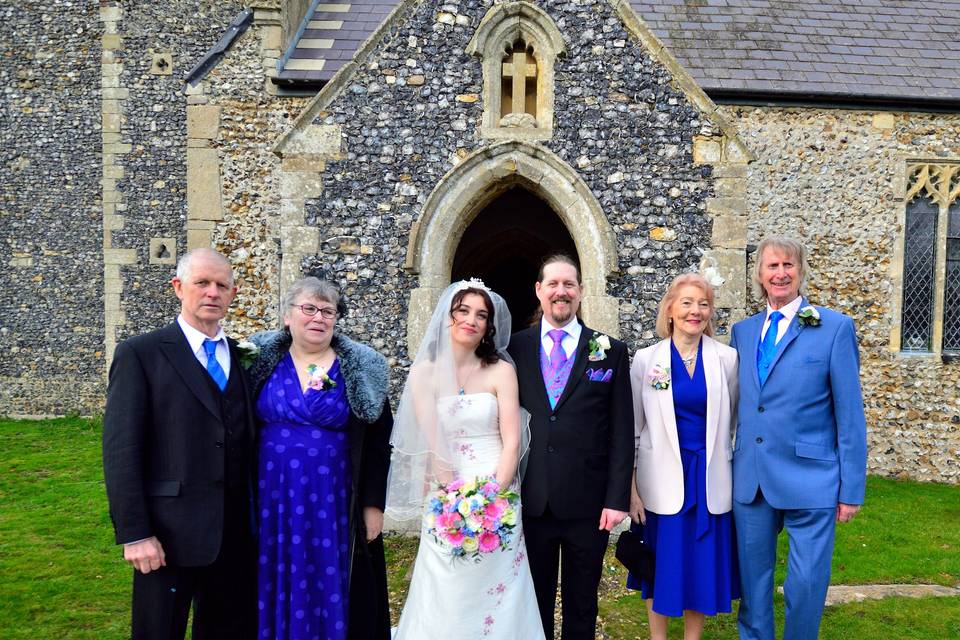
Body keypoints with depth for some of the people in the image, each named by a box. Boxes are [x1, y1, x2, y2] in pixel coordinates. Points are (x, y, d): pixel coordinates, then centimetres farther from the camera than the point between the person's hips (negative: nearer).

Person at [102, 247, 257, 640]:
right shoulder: (139, 354, -5)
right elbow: (120, 450, -10)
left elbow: (246, 444, 10)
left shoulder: (242, 357, 9)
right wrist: (134, 534, -14)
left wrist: (254, 519, 6)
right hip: (169, 534, -4)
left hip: (236, 534, 5)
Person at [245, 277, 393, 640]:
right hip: (272, 501, 1)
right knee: (274, 589, 9)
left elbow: (377, 443, 0)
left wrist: (373, 504, -2)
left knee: (330, 590, 6)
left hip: (332, 505, -1)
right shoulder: (262, 361, 3)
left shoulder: (361, 369, -1)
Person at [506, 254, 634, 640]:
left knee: (582, 605, 15)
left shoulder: (611, 351, 1)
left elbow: (622, 432, -1)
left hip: (589, 504, 0)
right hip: (531, 502, 1)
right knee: (534, 603, 15)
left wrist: (617, 498, -6)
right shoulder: (514, 347, 3)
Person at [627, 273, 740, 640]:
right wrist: (630, 488, -4)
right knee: (662, 566, 9)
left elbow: (733, 424, 6)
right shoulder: (646, 359, -3)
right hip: (663, 480, -1)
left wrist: (736, 479, 5)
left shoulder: (727, 358, -1)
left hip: (710, 480, 1)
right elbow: (632, 428, 0)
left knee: (703, 567, 10)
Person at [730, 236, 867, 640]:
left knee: (807, 584, 4)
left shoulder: (835, 327, -5)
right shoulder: (743, 331, 8)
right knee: (752, 578, 14)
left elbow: (850, 414, -5)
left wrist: (852, 489, -6)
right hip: (750, 481, 4)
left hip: (809, 481, -4)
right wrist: (731, 467, 7)